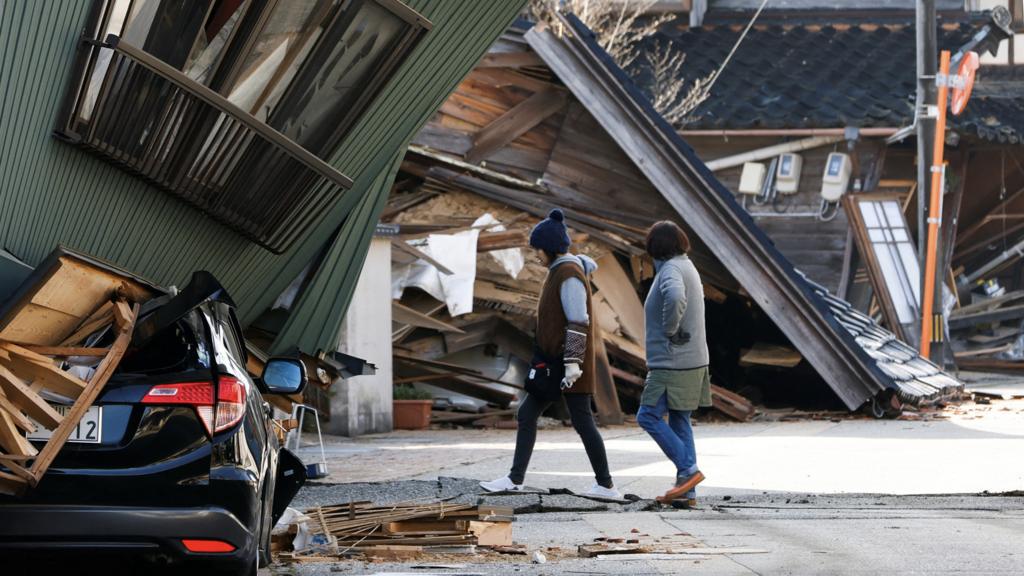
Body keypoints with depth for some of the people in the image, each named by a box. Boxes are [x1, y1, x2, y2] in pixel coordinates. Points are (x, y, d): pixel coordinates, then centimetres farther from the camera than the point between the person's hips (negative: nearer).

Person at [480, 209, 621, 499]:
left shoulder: (569, 275, -16)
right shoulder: (563, 270, 14)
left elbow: (578, 321, -21)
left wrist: (573, 363, -26)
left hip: (569, 364, -10)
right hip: (554, 361, 10)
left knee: (582, 422, -5)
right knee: (527, 414, 7)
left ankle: (606, 485, 3)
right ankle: (515, 478, 9)